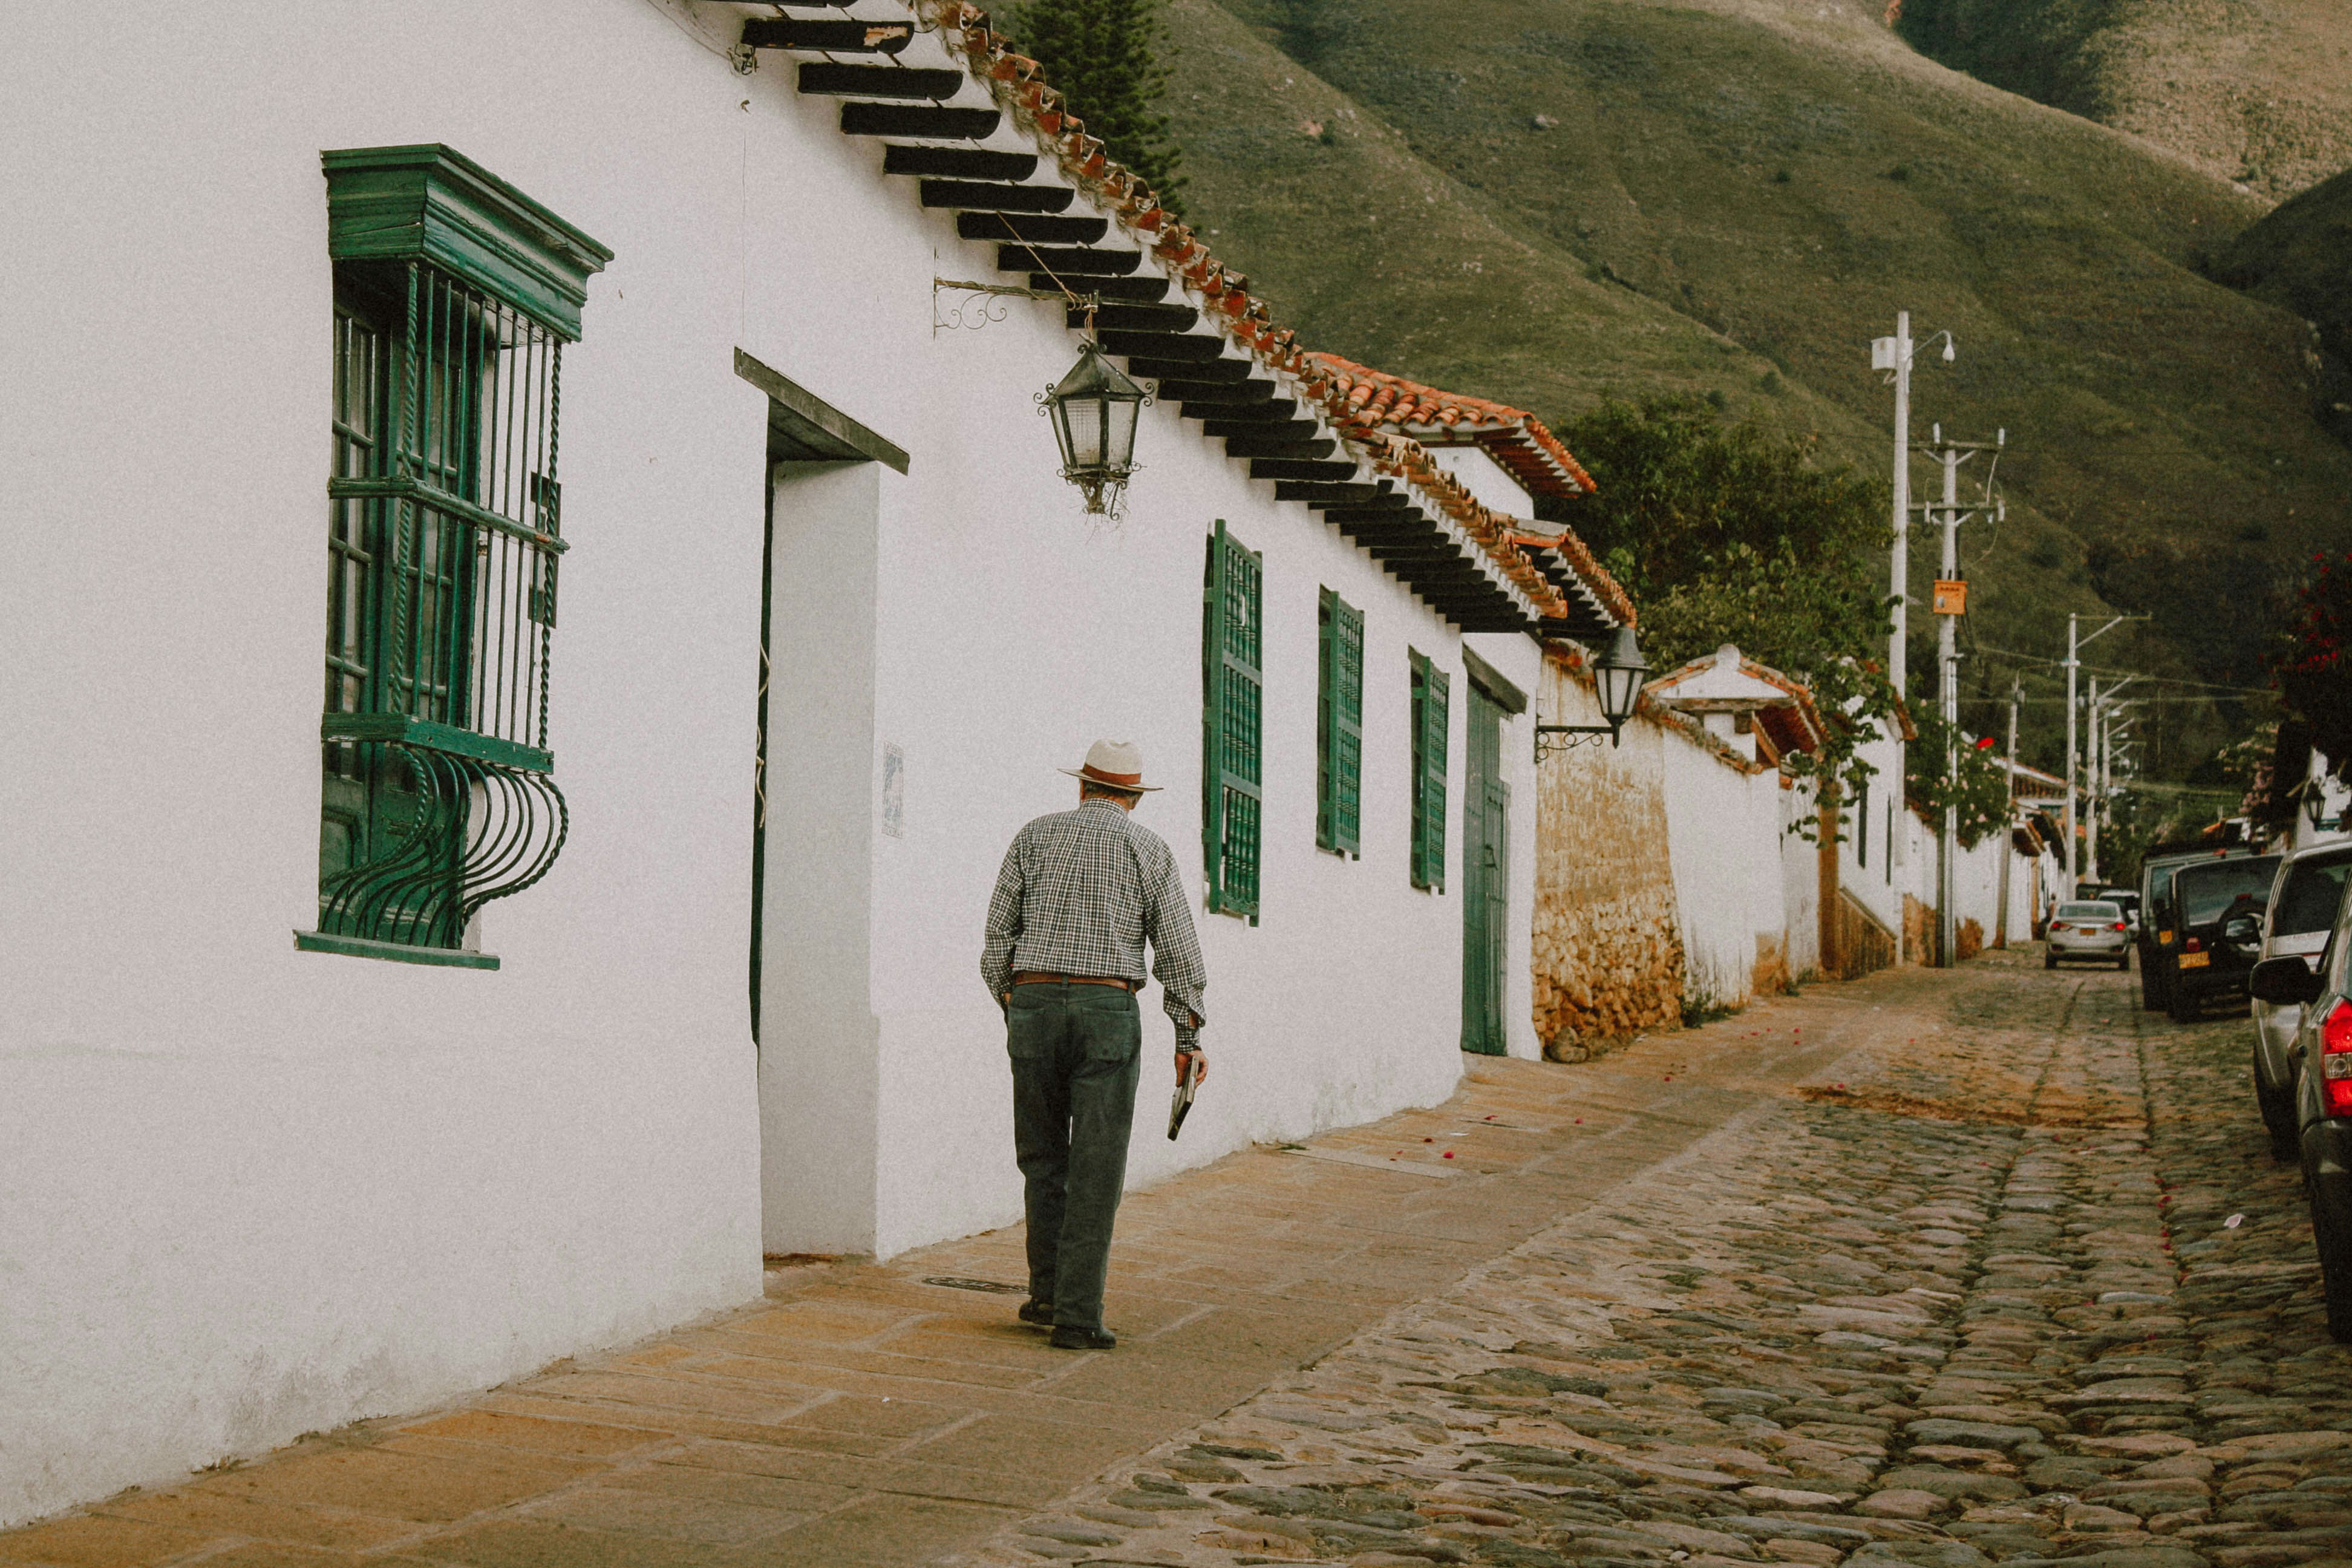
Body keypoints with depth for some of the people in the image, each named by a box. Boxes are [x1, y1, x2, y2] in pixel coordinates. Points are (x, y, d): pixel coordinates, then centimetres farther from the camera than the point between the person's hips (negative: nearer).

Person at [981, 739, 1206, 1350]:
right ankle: (1077, 1316, -4)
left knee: (1043, 1155, 17)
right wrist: (1189, 1037, 7)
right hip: (1108, 1008, -2)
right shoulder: (1147, 848, 5)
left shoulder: (1035, 836, 10)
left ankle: (1048, 1291, 20)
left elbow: (999, 932, 7)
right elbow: (1178, 950, 2)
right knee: (1096, 1168, -1)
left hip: (1034, 1002, 2)